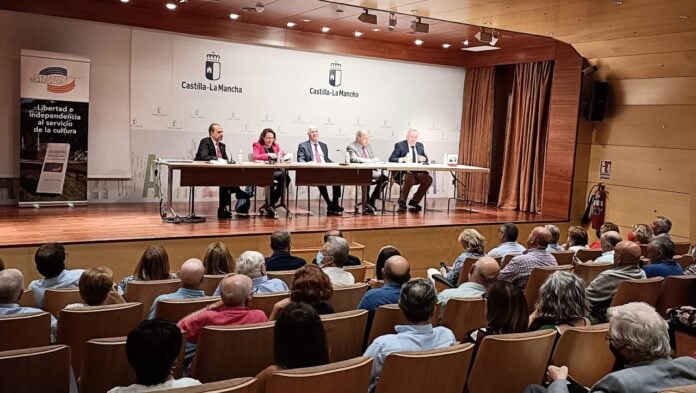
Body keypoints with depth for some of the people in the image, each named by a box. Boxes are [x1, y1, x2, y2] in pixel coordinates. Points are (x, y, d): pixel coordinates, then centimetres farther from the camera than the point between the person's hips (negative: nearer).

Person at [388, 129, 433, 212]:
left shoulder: (420, 145, 17)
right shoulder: (399, 145, 3)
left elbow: (426, 159, 21)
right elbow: (391, 159, -5)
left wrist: (423, 158, -4)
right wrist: (403, 159, -22)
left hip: (418, 172, 5)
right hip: (404, 171, -5)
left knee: (428, 179, -23)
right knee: (409, 178, -37)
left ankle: (414, 202, -9)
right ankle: (402, 203, -16)